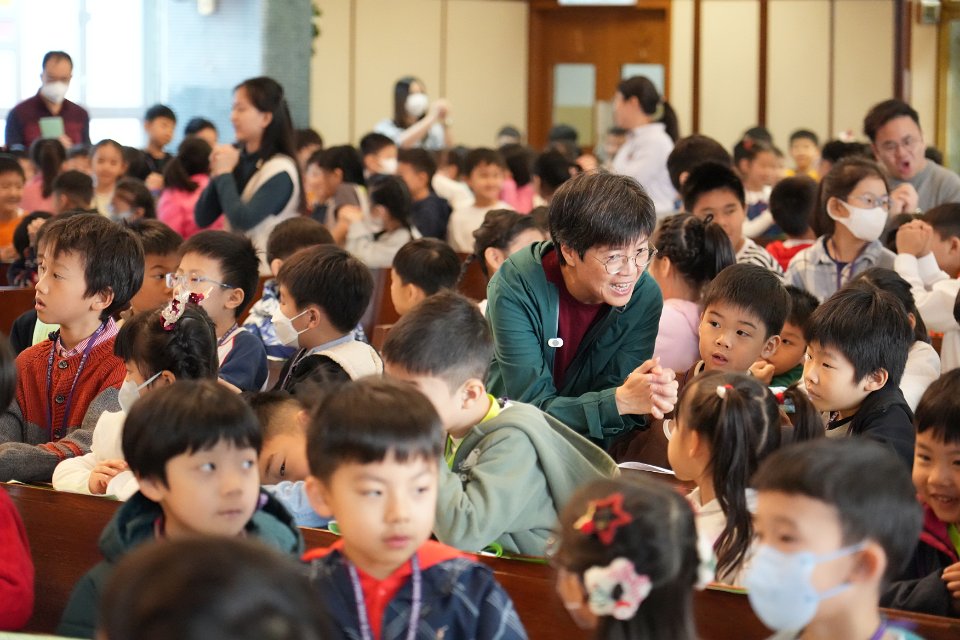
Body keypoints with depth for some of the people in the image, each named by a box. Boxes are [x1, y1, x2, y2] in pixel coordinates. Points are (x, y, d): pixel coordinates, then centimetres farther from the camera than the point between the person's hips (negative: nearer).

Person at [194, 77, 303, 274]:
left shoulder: (280, 170, -11)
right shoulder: (236, 159, 9)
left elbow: (243, 221, -20)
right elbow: (202, 219, 9)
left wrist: (224, 174, -8)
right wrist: (215, 174, -5)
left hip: (264, 271, -6)